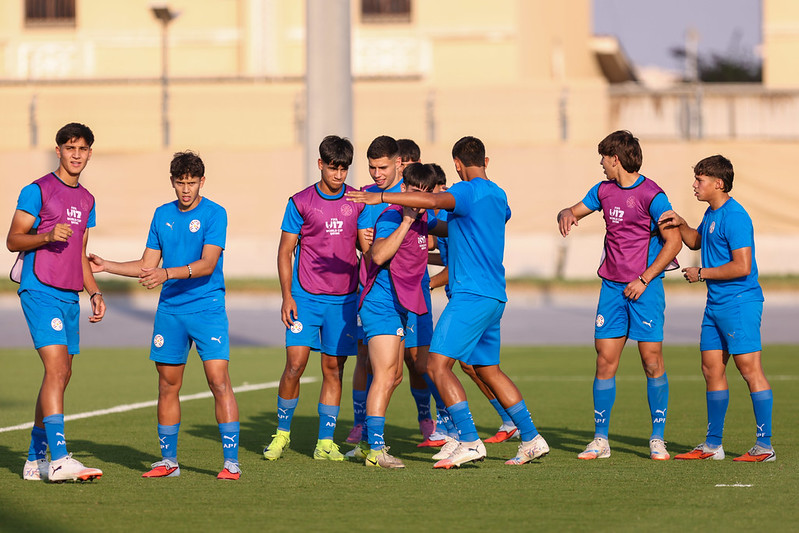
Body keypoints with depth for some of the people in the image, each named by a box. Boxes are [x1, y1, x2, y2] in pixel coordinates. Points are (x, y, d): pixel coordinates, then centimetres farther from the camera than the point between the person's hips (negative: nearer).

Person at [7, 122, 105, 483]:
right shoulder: (38, 191, -4)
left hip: (70, 297, 8)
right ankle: (59, 459, -24)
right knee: (56, 368, -18)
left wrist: (95, 292, 14)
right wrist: (47, 236, -23)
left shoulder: (86, 200, 18)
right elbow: (13, 240, -6)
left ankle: (35, 459, 16)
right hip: (40, 290, -8)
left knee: (61, 375, 8)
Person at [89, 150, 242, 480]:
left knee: (219, 381, -12)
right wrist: (105, 266, 9)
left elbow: (208, 264, -17)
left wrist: (168, 273, -29)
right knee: (167, 386, 7)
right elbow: (147, 265, 16)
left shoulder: (214, 214, -6)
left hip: (207, 309, -5)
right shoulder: (162, 215, 10)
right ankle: (168, 461, 17)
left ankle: (231, 461, -9)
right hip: (169, 311, 5)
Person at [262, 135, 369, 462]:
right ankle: (282, 432, 9)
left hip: (344, 299, 2)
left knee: (333, 369, 3)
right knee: (295, 364, -9)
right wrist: (286, 297, -5)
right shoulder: (301, 202, 0)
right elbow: (285, 252, 3)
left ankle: (325, 442, 9)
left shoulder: (357, 201, 6)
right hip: (305, 297, -2)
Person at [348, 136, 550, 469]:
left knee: (438, 365, -11)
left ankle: (469, 441, -18)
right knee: (488, 370, 18)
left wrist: (382, 198, -29)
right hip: (494, 296, 9)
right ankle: (531, 439, 19)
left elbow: (435, 200, -28)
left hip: (472, 295, -9)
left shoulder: (470, 191, -9)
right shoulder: (498, 196, 18)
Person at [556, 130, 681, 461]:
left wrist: (644, 279, -14)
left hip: (644, 287, -5)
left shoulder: (652, 195, -9)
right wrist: (566, 215, -3)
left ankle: (657, 439, 3)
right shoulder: (604, 190, 11)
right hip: (612, 286, 6)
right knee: (605, 360, 1)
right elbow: (573, 212, 22)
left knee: (652, 360, -5)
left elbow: (673, 242, -11)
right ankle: (600, 439, 4)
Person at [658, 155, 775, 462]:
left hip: (740, 304, -10)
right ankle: (712, 445, 18)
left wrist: (701, 273, -12)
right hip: (716, 304, 10)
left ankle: (764, 446, -6)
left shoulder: (734, 217, -17)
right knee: (712, 369, 11)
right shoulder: (711, 213, 14)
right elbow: (696, 242, 32)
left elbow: (742, 267, -22)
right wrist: (680, 225, 11)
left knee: (750, 370, -8)